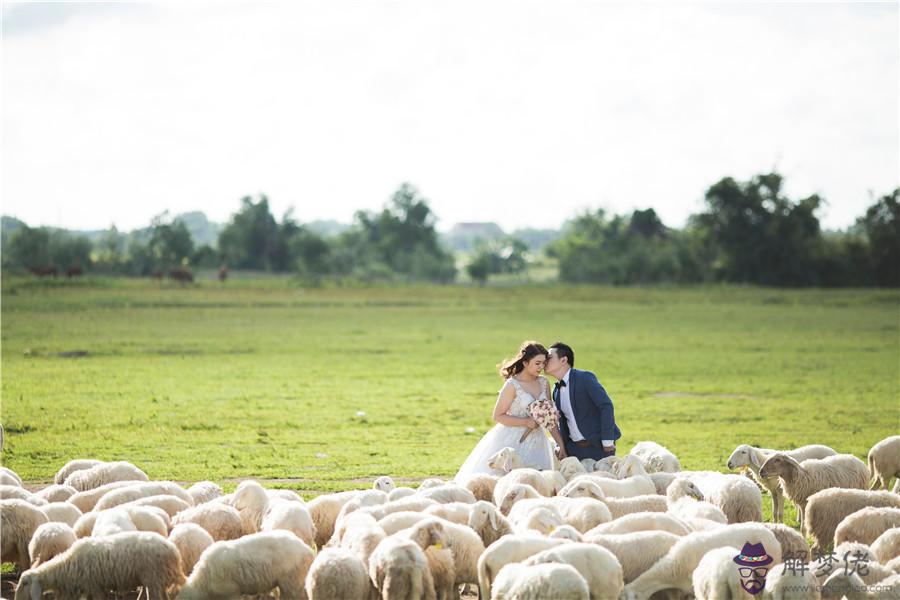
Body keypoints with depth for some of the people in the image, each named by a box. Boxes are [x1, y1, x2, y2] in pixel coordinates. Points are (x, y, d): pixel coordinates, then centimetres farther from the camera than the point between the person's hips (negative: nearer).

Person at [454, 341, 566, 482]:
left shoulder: (544, 383, 6)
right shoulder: (512, 385, -12)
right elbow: (498, 416, -9)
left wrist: (561, 444, 1)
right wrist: (525, 422, -19)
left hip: (536, 442, 5)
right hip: (513, 442, -5)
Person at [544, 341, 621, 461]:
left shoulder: (585, 378, -12)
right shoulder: (556, 390, 11)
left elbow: (606, 406, -17)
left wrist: (607, 441, -20)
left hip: (598, 446, -6)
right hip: (574, 448, 6)